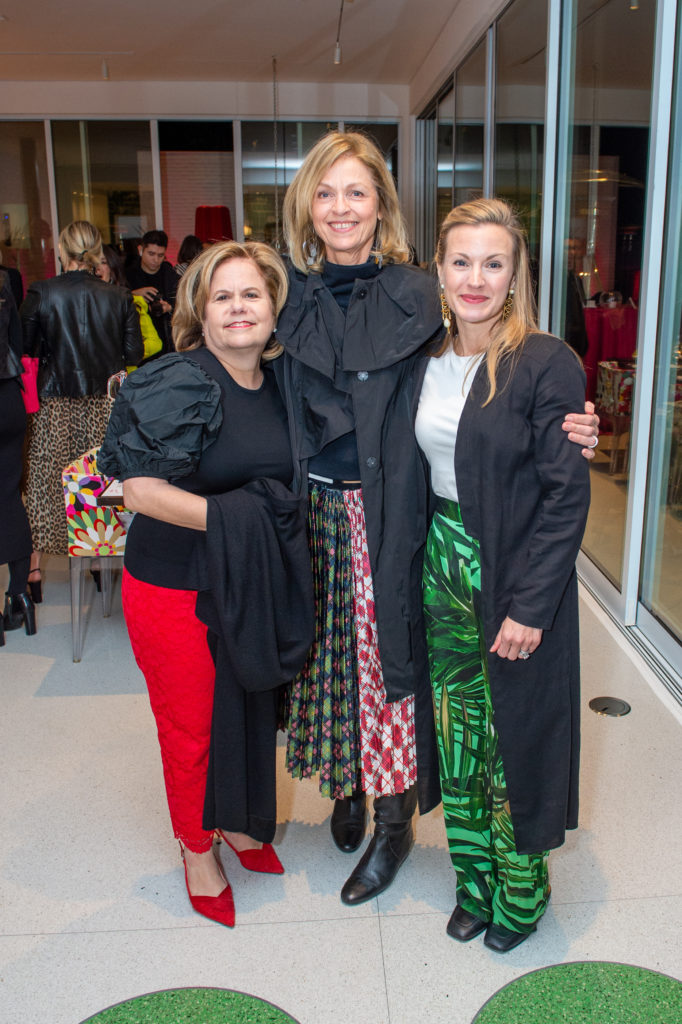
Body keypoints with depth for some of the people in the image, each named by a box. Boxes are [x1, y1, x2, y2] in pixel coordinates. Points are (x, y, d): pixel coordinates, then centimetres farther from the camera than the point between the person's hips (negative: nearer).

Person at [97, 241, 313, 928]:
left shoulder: (279, 383, 4)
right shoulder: (176, 385, -17)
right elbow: (140, 489, -23)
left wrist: (281, 522, 3)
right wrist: (231, 518, -25)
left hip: (256, 585, 6)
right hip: (176, 588, -6)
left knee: (254, 709, 20)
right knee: (191, 726, 10)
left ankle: (241, 823, 46)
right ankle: (197, 850, 36)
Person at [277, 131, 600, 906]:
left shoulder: (414, 297, -5)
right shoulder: (290, 296, 5)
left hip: (385, 510, -3)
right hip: (312, 508, 3)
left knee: (385, 646, 3)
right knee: (327, 645, 13)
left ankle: (394, 818, 22)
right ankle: (346, 783, 36)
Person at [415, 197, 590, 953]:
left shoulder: (547, 363, -13)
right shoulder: (426, 359, 4)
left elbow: (566, 494, -15)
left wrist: (530, 606, -17)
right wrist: (421, 567, 3)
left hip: (515, 577, -5)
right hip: (442, 569, 5)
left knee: (516, 731, 9)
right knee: (456, 731, 15)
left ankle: (521, 888, 33)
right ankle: (472, 875, 36)